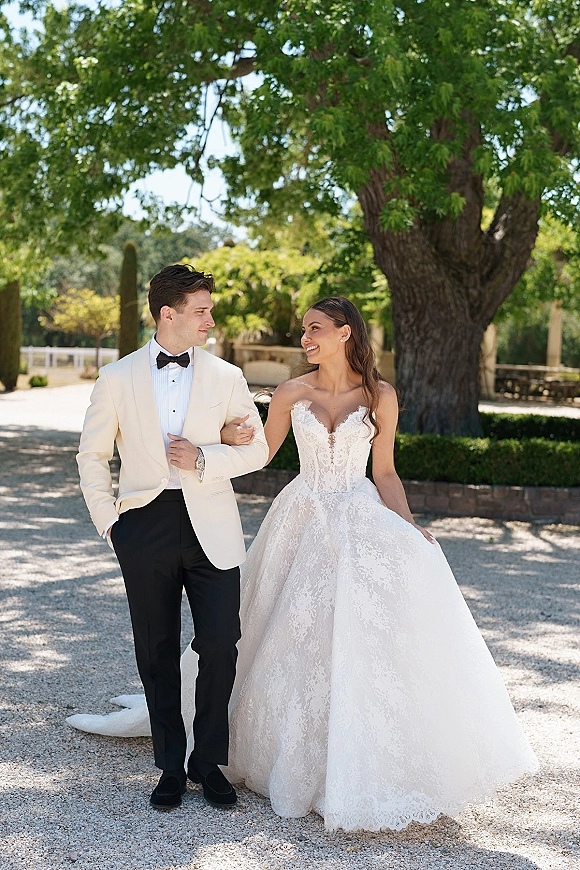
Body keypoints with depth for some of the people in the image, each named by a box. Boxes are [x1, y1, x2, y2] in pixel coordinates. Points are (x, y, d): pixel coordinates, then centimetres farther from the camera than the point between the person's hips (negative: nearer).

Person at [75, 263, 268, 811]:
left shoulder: (226, 377, 6)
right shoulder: (118, 378, 4)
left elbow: (257, 450, 6)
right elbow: (92, 454, 11)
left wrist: (204, 459, -10)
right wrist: (106, 518, 4)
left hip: (211, 530, 0)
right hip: (146, 527, 0)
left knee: (221, 649, -5)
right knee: (157, 655, 7)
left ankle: (209, 763, 14)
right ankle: (170, 767, 22)